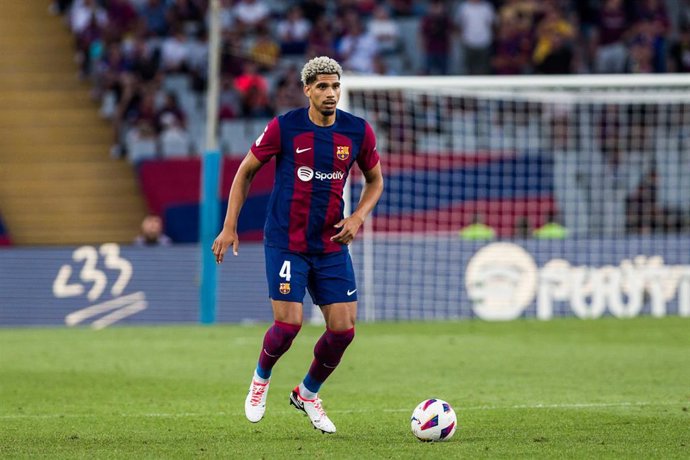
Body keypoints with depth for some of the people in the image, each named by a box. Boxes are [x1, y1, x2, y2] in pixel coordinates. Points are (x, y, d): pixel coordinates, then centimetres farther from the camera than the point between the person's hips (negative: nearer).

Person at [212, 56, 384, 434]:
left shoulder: (358, 132, -1)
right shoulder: (284, 128, -9)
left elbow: (375, 180, 15)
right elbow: (246, 172, 3)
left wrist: (359, 217, -4)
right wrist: (230, 227, -1)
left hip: (332, 244, 3)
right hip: (285, 243, -3)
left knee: (343, 329, -3)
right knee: (288, 325, -13)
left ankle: (308, 393, 23)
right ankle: (261, 377, 21)